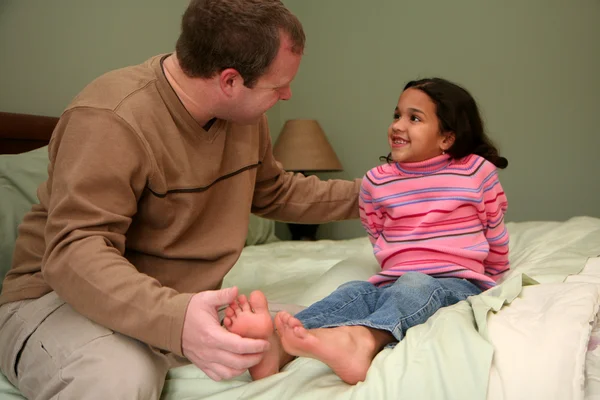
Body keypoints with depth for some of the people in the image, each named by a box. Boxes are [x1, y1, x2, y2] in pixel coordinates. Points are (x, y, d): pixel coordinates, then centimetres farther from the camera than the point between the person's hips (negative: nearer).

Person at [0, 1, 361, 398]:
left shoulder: (244, 112, 2)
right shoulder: (113, 120, -24)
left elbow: (274, 192, 20)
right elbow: (75, 250, -31)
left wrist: (358, 196, 16)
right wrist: (174, 319, -47)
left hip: (181, 304, 9)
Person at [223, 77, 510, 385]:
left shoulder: (478, 171, -1)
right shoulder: (377, 181, 6)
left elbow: (495, 234, 15)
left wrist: (489, 282, 27)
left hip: (460, 283, -3)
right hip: (394, 282, 3)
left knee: (416, 286, -35)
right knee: (354, 291, -27)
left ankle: (362, 341, -65)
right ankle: (276, 345, -52)